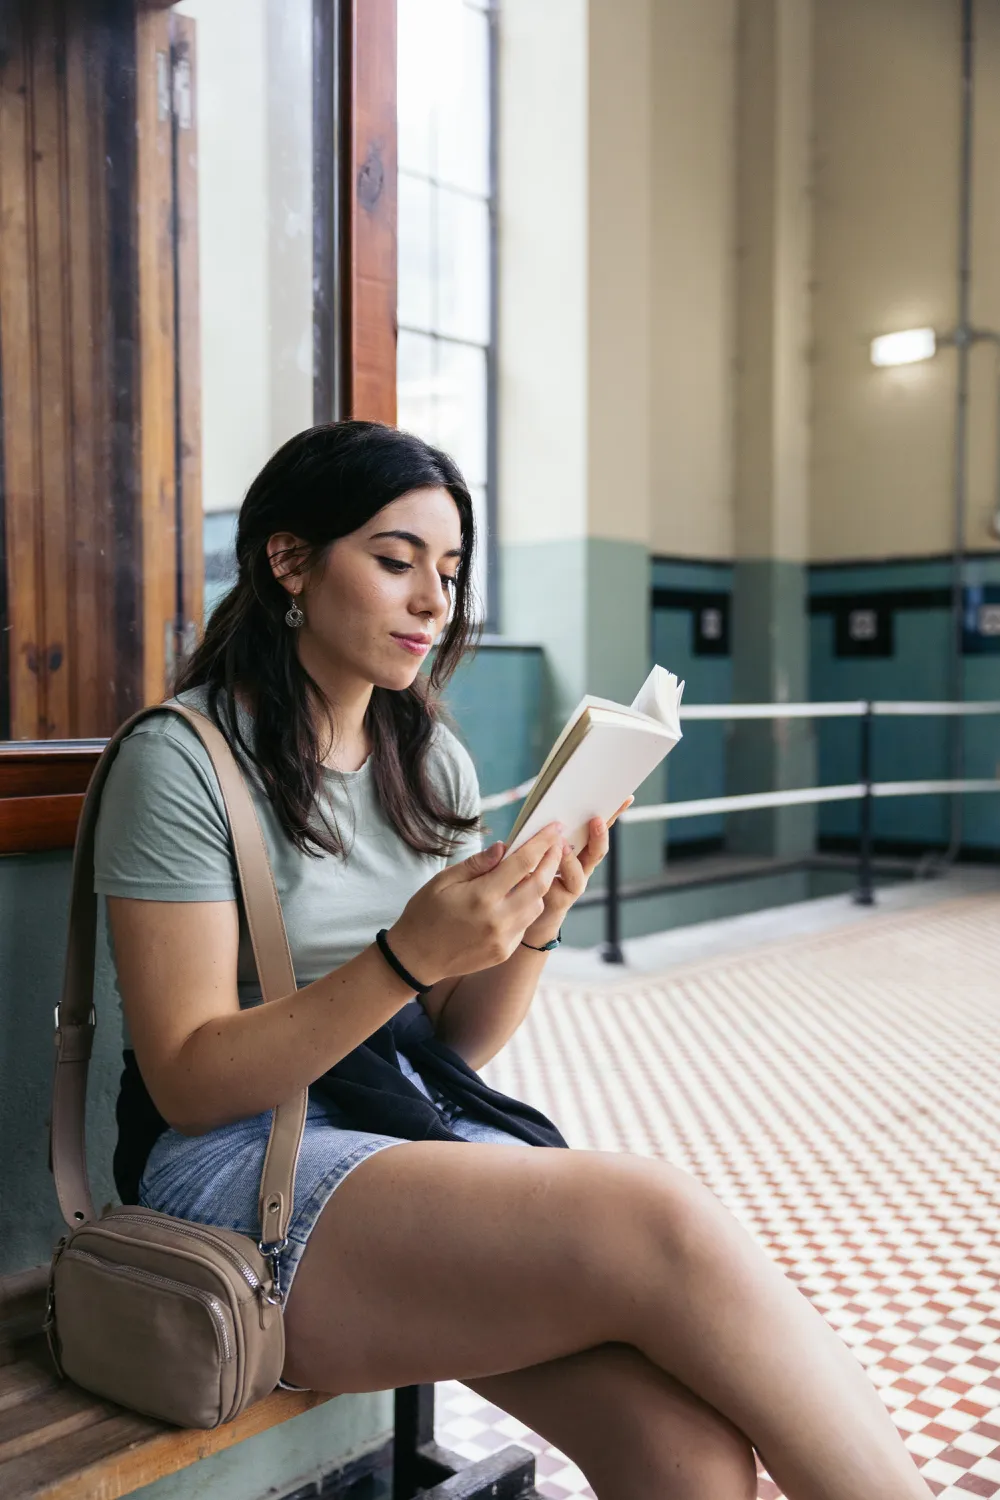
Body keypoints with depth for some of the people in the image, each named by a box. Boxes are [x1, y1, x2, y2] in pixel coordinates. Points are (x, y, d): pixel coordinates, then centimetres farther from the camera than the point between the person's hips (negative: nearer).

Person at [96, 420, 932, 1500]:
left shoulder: (434, 760, 11)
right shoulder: (182, 759, -7)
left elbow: (458, 1046, 10)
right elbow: (188, 1083, -12)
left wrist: (535, 925, -10)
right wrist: (406, 957, -25)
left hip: (419, 1130, 5)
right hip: (244, 1166, -5)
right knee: (664, 1226, -27)